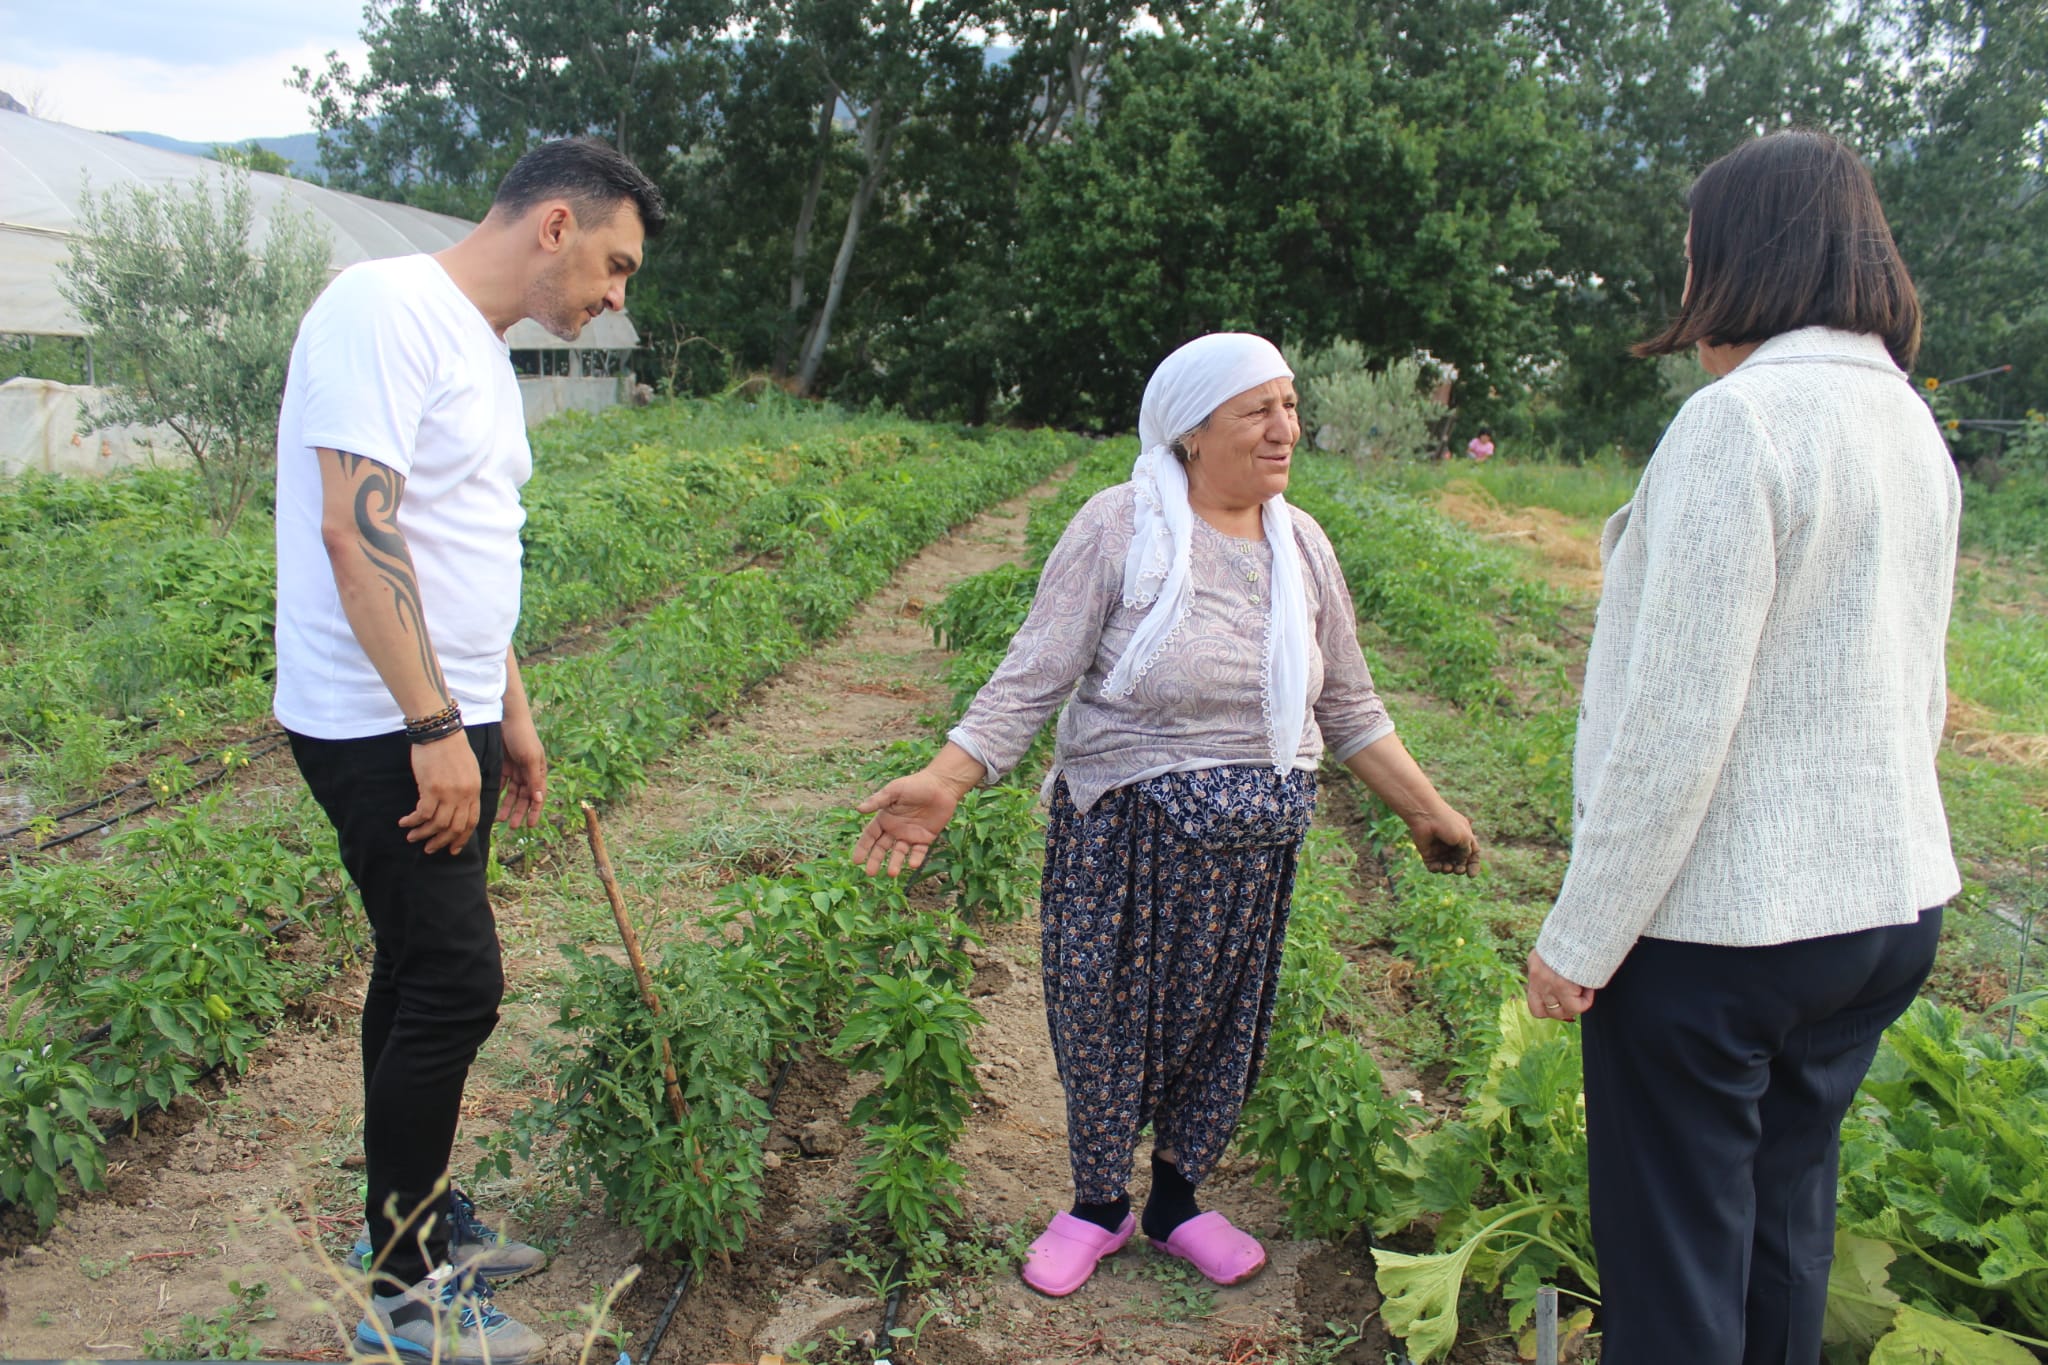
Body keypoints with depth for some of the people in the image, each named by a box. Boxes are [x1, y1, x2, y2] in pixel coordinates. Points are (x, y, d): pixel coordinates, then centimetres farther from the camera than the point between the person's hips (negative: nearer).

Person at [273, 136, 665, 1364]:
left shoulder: (483, 351, 16)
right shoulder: (386, 309, -14)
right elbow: (357, 531, -22)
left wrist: (509, 716, 21)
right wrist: (433, 728, -23)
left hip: (449, 723, 9)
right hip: (382, 726, -9)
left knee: (424, 976, 16)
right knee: (453, 986, -5)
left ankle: (418, 1216, 31)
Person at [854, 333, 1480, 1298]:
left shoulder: (1302, 544, 4)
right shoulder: (1120, 527, -12)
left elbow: (1348, 707, 12)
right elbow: (1034, 677, -16)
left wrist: (1426, 810, 14)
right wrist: (945, 779, -27)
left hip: (1252, 848, 4)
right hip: (1125, 833, -4)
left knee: (1220, 1024, 14)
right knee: (1106, 1020, 7)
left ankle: (1177, 1203, 37)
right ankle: (1099, 1205, 32)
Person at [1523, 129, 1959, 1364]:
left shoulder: (1738, 422, -18)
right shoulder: (1914, 427, 9)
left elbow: (1676, 720, -21)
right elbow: (1920, 695, 16)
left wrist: (1580, 938, -14)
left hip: (1722, 922, -8)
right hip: (1890, 901, 9)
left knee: (1675, 1255, 6)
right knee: (1786, 1214, 22)